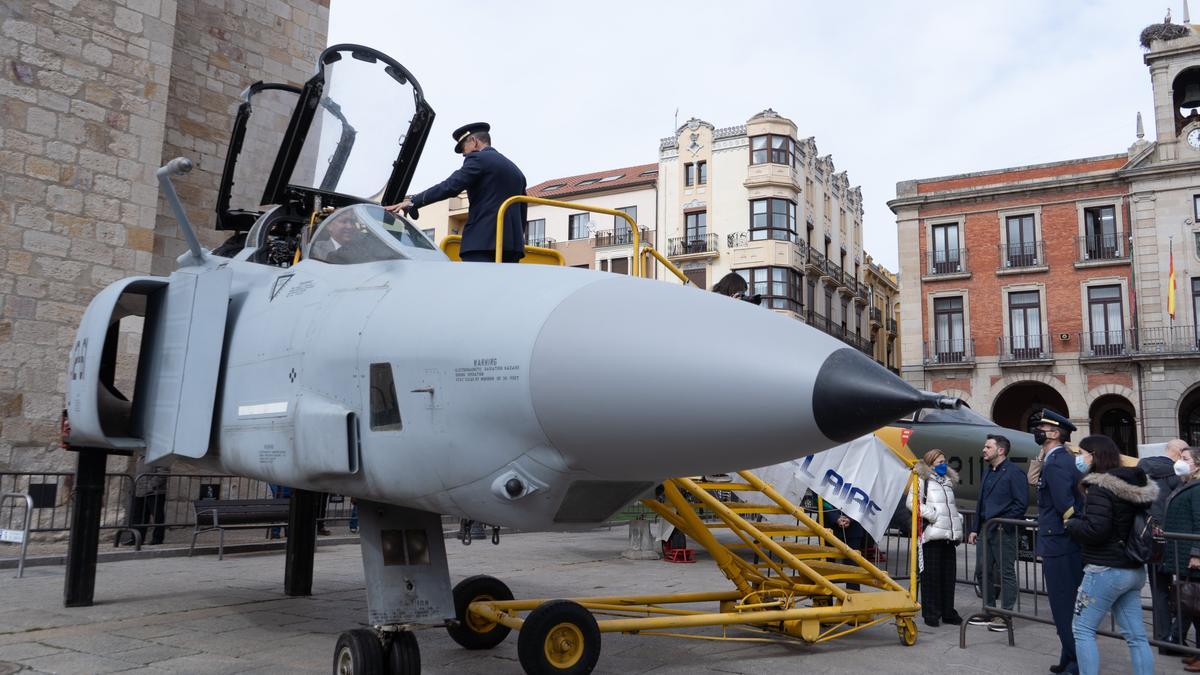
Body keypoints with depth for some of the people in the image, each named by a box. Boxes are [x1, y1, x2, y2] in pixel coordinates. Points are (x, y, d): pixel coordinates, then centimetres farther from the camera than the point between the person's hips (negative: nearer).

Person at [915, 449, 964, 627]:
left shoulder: (948, 482, 23)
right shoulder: (922, 480, -1)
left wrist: (958, 520, 17)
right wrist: (932, 515, -15)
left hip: (949, 536, 7)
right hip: (932, 535, -7)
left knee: (948, 575, 9)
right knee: (931, 575, -3)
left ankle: (948, 612, 18)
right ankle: (931, 613, 4)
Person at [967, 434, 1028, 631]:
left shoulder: (1014, 472, -9)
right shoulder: (987, 472, 17)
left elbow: (1022, 502, -14)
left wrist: (1004, 522, -16)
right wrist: (976, 529, 16)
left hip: (1004, 532, -8)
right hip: (985, 530, 9)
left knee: (1006, 573, -1)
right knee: (983, 570, 12)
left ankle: (1005, 615, 5)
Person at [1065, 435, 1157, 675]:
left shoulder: (1100, 487, -16)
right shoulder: (1134, 485, 9)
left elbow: (1095, 529, -25)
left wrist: (1071, 523, -6)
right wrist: (1080, 518, 13)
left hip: (1106, 571, -8)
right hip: (1135, 570, 8)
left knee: (1083, 629, 2)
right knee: (1136, 635, 11)